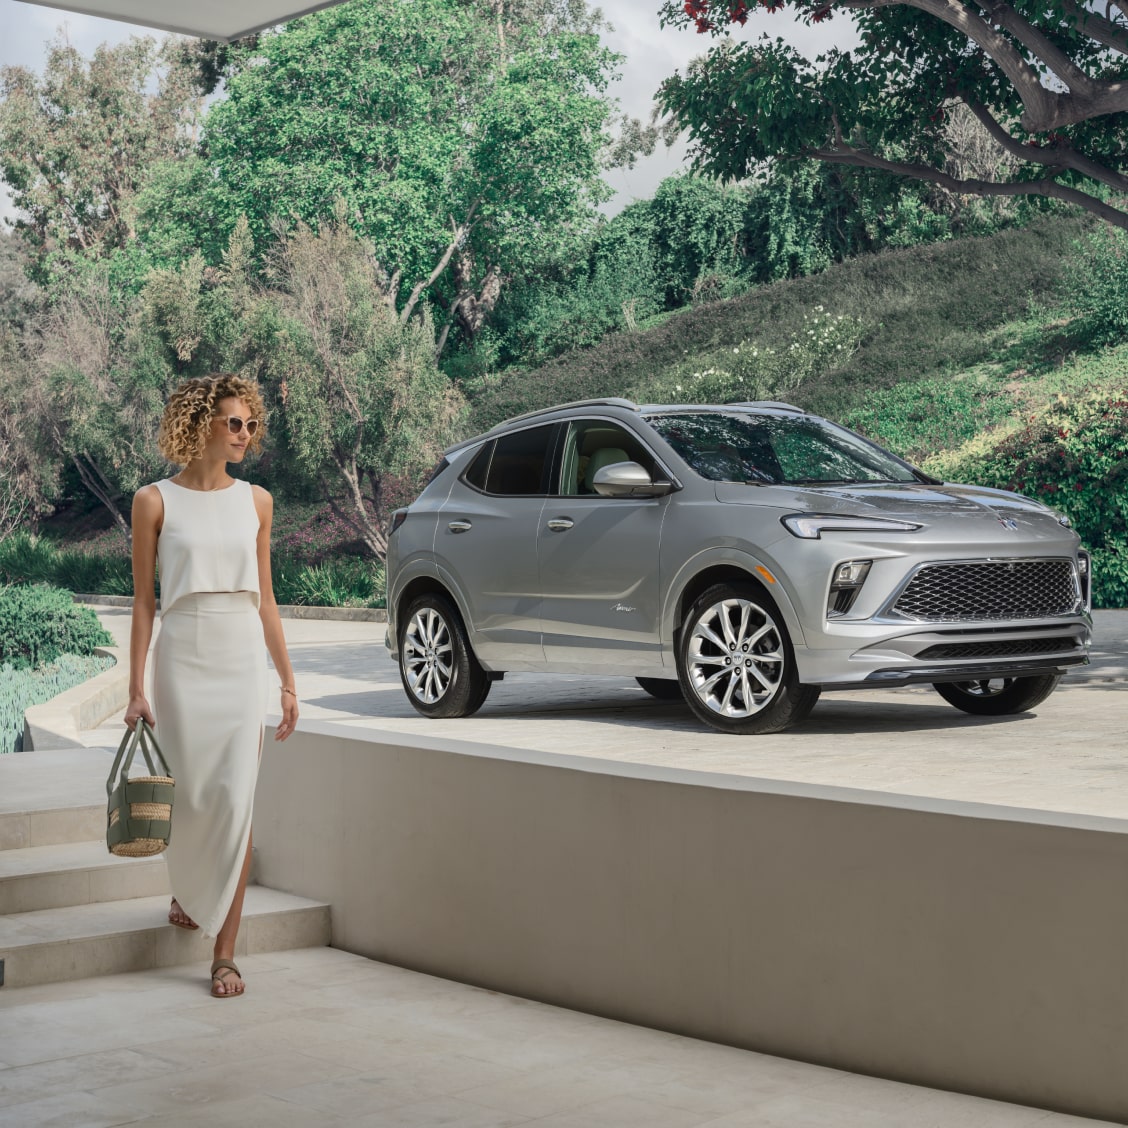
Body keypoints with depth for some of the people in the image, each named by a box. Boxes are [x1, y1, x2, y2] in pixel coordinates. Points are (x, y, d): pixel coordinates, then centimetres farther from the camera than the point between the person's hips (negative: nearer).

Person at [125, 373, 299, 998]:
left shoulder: (256, 501, 8)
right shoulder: (155, 501, -1)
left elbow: (265, 599, 11)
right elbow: (144, 601, 0)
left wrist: (287, 679, 9)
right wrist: (137, 689, -5)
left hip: (244, 662, 2)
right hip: (183, 659, -2)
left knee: (236, 801, -5)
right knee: (189, 797, 4)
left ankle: (225, 953, -1)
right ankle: (188, 889, 38)